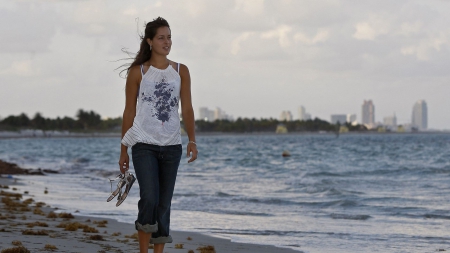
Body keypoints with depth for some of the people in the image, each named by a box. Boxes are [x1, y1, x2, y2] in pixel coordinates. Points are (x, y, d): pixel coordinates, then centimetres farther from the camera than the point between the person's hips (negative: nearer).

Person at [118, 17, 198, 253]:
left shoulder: (181, 71, 7)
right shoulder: (137, 72, 1)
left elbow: (187, 109, 4)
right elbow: (129, 111, 3)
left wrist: (192, 140, -11)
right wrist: (123, 151, 3)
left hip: (171, 146, 3)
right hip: (144, 145, -3)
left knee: (164, 203, 7)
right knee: (149, 199, -16)